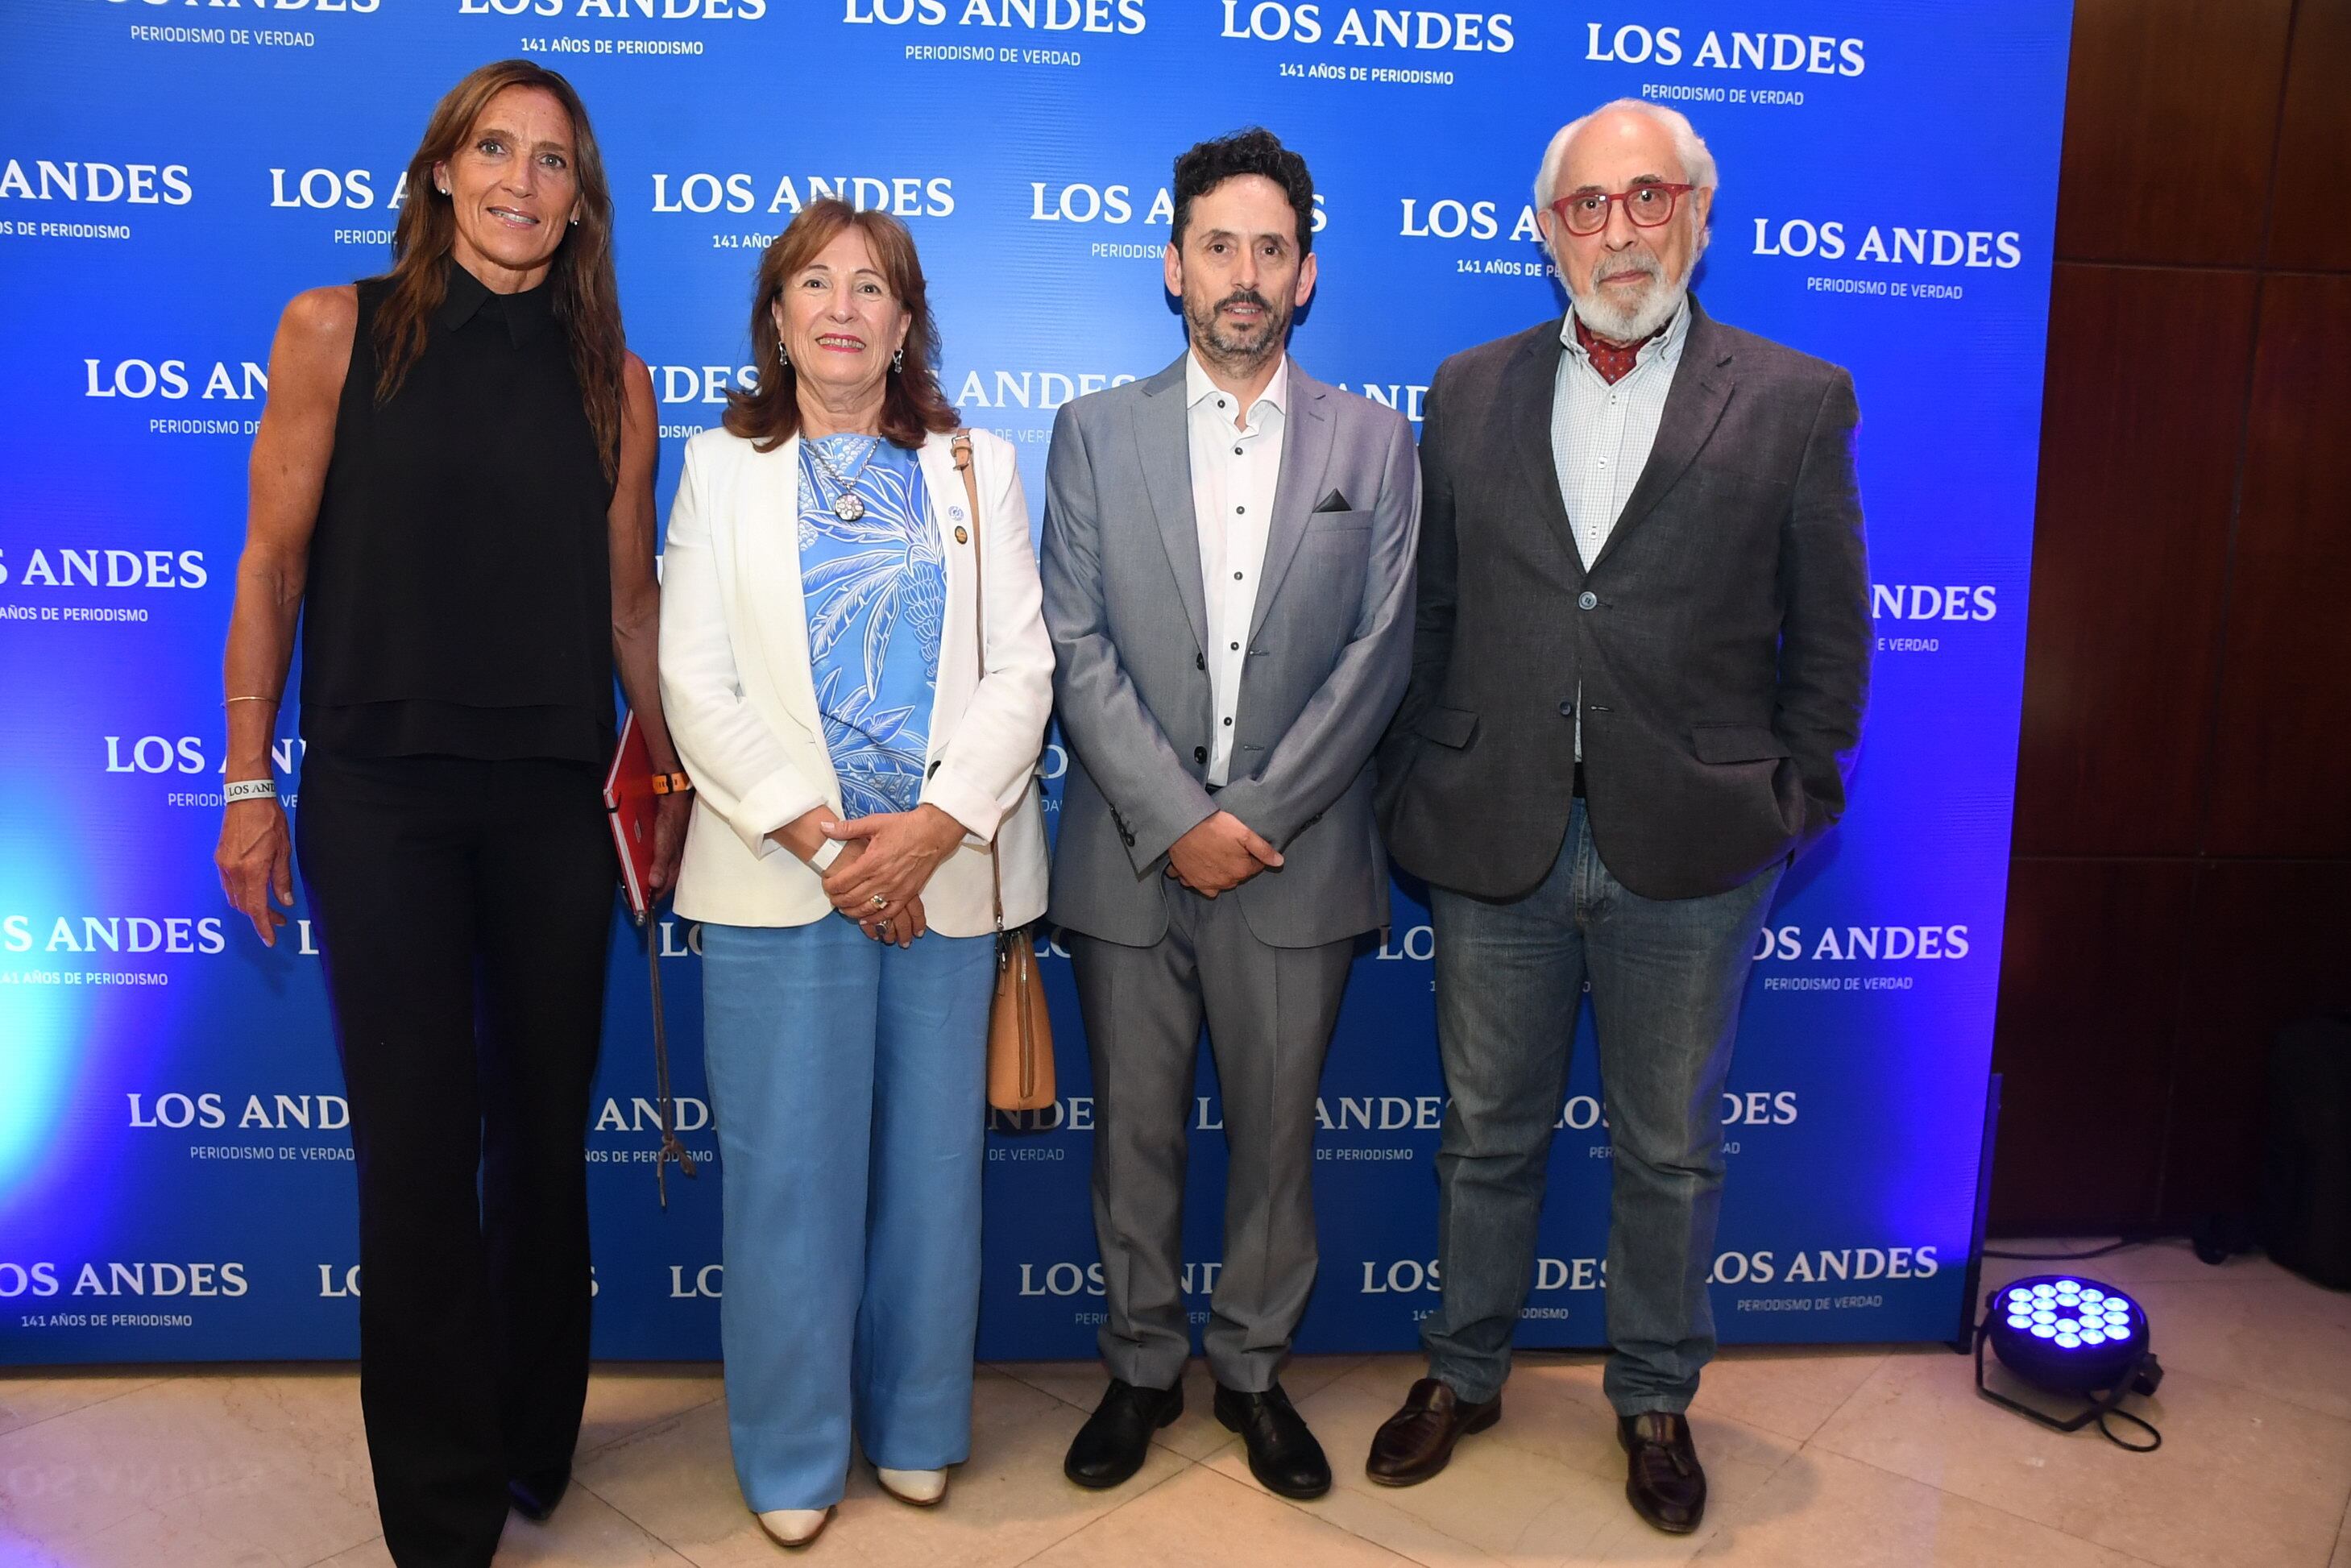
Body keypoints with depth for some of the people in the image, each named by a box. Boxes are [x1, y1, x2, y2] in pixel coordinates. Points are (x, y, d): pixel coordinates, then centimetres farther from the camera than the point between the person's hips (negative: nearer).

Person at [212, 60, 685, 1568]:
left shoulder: (613, 379, 7)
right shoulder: (336, 330, 2)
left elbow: (631, 595, 9)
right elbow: (273, 565, 1)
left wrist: (673, 772, 7)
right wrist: (250, 784, -1)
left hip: (558, 794, 2)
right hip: (381, 793, -2)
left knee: (546, 1129, 12)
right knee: (417, 1142, 5)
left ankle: (536, 1443, 33)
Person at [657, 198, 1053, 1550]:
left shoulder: (978, 467, 12)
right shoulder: (724, 466, 9)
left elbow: (1023, 668, 2)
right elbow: (695, 681, 0)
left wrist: (937, 825, -11)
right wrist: (820, 837, -10)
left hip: (947, 867, 1)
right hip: (779, 874, -1)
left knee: (932, 1158, 8)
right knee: (788, 1168, 3)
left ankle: (916, 1429, 26)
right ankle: (794, 1456, 20)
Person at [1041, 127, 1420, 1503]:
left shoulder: (1373, 441, 5)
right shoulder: (1097, 432, 5)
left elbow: (1378, 652, -3)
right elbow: (1077, 649, -3)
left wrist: (1254, 815, -11)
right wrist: (1175, 819, -13)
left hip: (1296, 858, 0)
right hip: (1133, 856, 1)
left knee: (1277, 1132, 11)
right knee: (1135, 1130, 12)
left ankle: (1255, 1370, 32)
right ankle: (1142, 1370, 32)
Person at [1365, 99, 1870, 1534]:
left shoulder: (1797, 402, 0)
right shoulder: (1469, 393, 6)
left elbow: (1830, 637, 3)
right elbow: (1429, 613, 7)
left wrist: (1790, 804, -1)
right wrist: (1416, 792, 3)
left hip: (1690, 851, -1)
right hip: (1495, 837, 2)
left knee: (1670, 1151, 14)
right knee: (1489, 1136, 16)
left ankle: (1655, 1399, 36)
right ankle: (1465, 1374, 37)